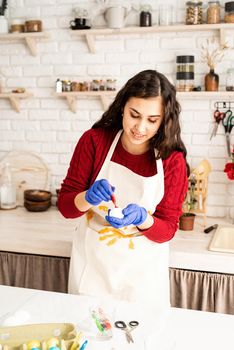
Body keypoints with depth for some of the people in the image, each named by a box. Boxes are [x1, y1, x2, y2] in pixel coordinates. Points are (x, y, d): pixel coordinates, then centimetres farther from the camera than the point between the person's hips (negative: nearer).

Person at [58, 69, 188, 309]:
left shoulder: (173, 161, -12)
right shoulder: (94, 140, -12)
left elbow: (167, 230, -7)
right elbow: (65, 205, -7)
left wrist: (142, 219, -27)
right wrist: (87, 198, -28)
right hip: (91, 264, 0)